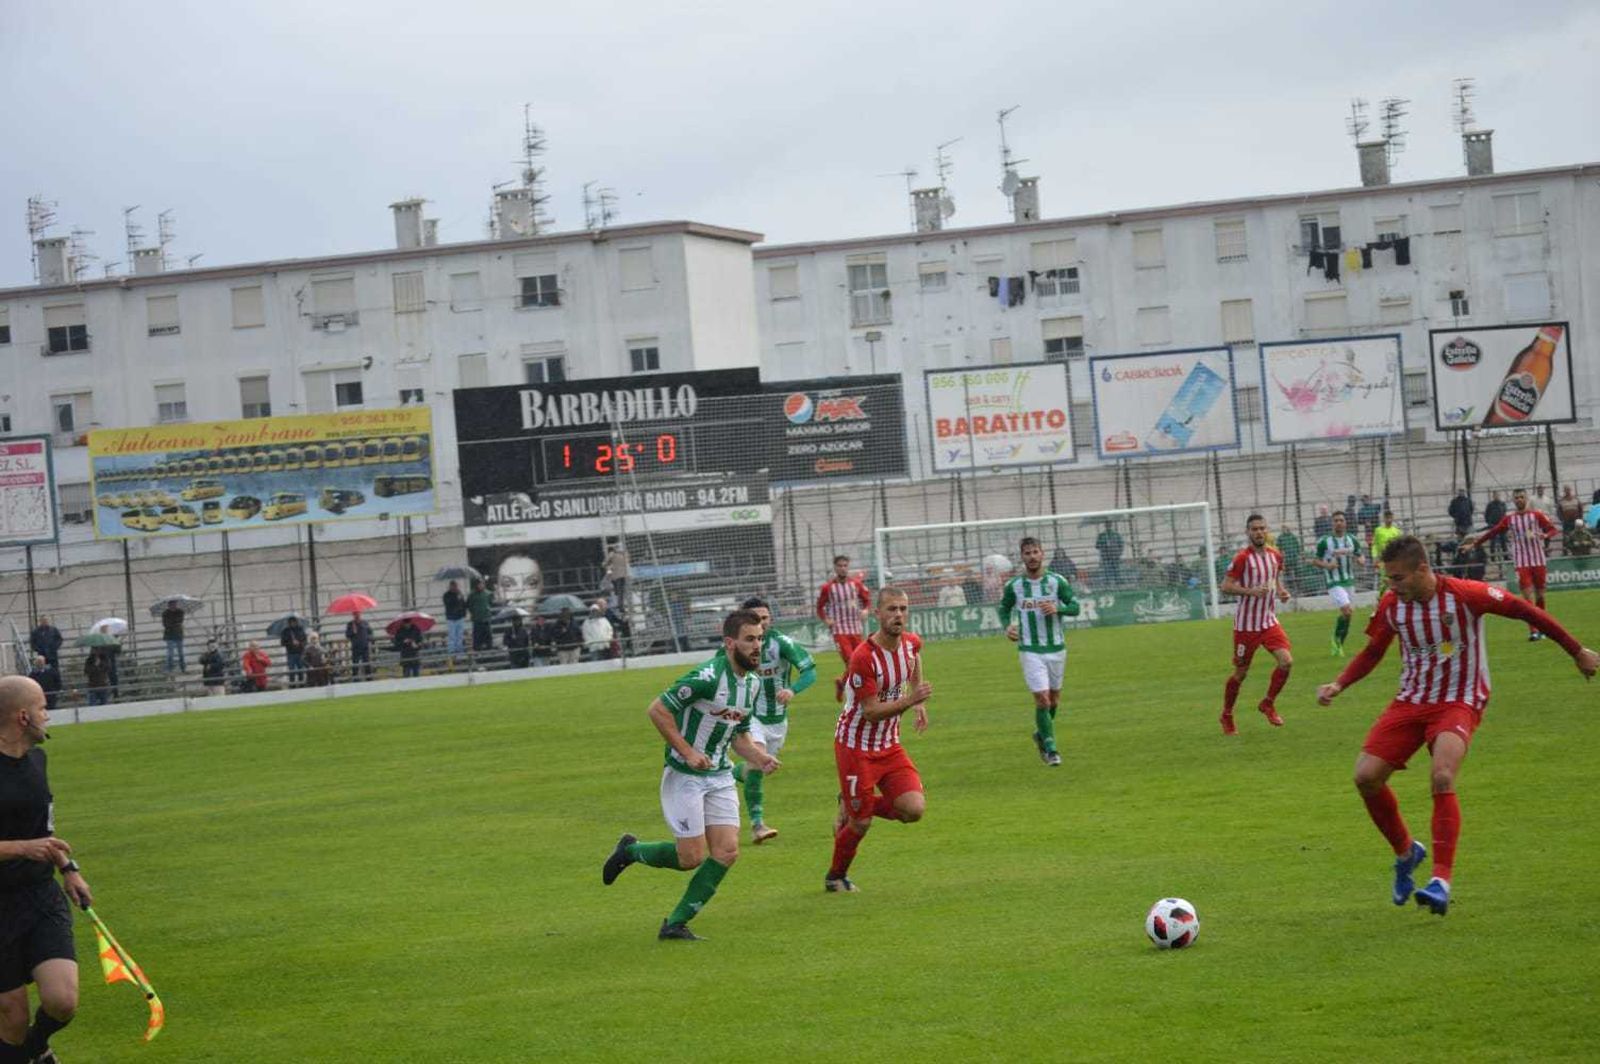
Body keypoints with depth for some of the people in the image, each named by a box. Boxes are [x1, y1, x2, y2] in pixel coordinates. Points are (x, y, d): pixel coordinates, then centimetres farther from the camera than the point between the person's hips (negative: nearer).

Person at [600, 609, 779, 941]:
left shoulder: (753, 683, 6)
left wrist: (760, 759, 1)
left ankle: (676, 924, 5)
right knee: (692, 857, -7)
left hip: (720, 776, 8)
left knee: (727, 852, -5)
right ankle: (630, 850, 22)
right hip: (684, 776, -8)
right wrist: (688, 752, -21)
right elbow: (658, 710, -19)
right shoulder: (707, 677, -22)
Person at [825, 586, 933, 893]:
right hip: (855, 747, -6)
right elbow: (872, 712, -24)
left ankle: (851, 808, 18)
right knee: (861, 824, 0)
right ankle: (835, 877, 29)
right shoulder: (863, 657, -26)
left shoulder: (911, 643, -4)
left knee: (914, 809, -9)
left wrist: (919, 701, 19)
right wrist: (910, 700, -34)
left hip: (889, 745, 6)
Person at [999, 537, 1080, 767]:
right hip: (1030, 650, -2)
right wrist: (1007, 626, -7)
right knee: (1042, 698, -11)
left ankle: (1041, 735, 39)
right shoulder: (1013, 585, -3)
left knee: (1054, 698, 13)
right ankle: (1050, 748, -1)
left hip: (1056, 647, 2)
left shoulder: (1057, 581, -3)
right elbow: (1004, 608, 13)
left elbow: (1075, 607, 0)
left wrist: (1057, 608, -20)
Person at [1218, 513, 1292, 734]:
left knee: (1287, 661, -13)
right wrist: (1251, 591, -28)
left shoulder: (1275, 556, 5)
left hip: (1269, 621, 5)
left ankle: (1268, 704, 8)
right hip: (1246, 623, -5)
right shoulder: (1242, 558, -14)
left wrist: (1282, 592, 0)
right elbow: (1225, 587, -16)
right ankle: (1227, 716, 24)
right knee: (1241, 672, 4)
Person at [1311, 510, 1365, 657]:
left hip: (1349, 580, 5)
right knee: (1347, 610, -20)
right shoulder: (1324, 541, -6)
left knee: (1346, 614, 8)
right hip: (1333, 582, -5)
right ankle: (1337, 639, 0)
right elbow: (1315, 560, -1)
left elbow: (1361, 556, 15)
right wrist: (1326, 565, -21)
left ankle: (1338, 646, 22)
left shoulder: (1352, 540, 6)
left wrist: (1361, 560, -9)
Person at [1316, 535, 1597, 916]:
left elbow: (1524, 611, -7)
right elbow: (1373, 652, 13)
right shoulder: (1391, 605, -4)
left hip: (1458, 702, -5)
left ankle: (1442, 881, -28)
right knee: (1366, 777, -9)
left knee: (1442, 777, -30)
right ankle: (1405, 852, 18)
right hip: (1410, 701, 5)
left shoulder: (1464, 595, -18)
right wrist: (1338, 685, -4)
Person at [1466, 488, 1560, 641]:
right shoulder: (1509, 519, 7)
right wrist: (1475, 543, 10)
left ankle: (1541, 628, 21)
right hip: (1521, 563, 0)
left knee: (1540, 594, 6)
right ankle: (1534, 631, -15)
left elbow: (1552, 529, 0)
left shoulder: (1537, 515, 3)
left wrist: (1546, 535, -23)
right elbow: (1493, 532, 12)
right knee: (1528, 595, -10)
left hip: (1538, 560, 0)